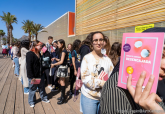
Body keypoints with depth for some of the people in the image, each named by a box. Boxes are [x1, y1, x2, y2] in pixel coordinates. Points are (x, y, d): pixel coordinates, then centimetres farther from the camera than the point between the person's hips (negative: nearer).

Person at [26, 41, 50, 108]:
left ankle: (44, 98, 38)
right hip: (33, 76, -7)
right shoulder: (30, 54, -18)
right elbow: (29, 66, -21)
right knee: (33, 89, 11)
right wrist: (32, 77, -22)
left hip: (40, 75, 7)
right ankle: (31, 102, 31)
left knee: (42, 87, 19)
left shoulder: (39, 53, 8)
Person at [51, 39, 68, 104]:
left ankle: (63, 98, 11)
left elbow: (61, 61, -19)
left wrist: (54, 64, -12)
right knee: (60, 82, 16)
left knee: (62, 82, -1)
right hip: (61, 67, 9)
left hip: (63, 67, -9)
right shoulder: (62, 51, 12)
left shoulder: (64, 51, -15)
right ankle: (62, 96, 29)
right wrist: (56, 59, 2)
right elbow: (61, 60, 11)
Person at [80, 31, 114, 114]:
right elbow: (85, 78, -14)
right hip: (89, 96, -3)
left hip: (104, 97, 4)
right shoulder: (87, 58, -8)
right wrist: (101, 83, -21)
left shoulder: (107, 59, 2)